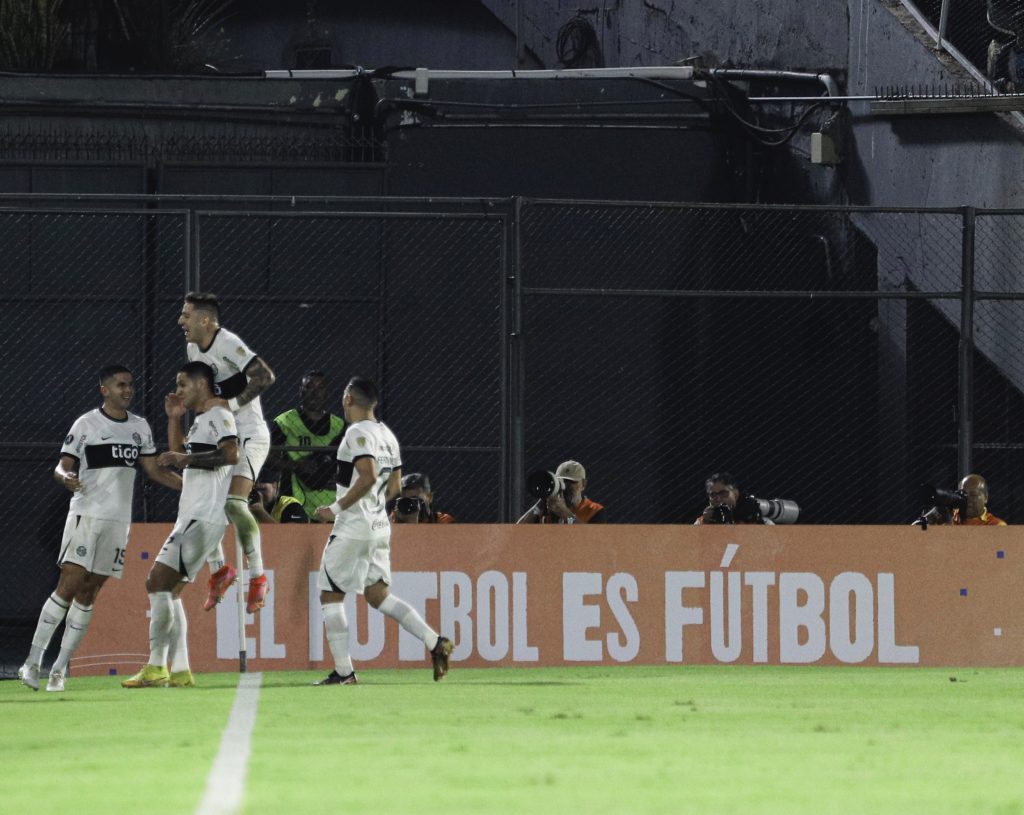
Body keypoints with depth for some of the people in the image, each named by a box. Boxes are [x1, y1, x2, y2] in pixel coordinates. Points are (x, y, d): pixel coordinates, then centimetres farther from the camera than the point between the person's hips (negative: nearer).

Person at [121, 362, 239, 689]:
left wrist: (186, 458, -21)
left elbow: (231, 453, -25)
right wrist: (174, 419, 23)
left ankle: (155, 667, -16)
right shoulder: (200, 421, 22)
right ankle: (179, 671, 8)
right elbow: (179, 457, 33)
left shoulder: (219, 416, -9)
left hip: (204, 519, -11)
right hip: (191, 516, 11)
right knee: (170, 589, 10)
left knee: (158, 582, -15)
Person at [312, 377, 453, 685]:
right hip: (380, 526, 8)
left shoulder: (357, 433, -14)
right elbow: (394, 486, 17)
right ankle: (434, 641, -3)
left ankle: (343, 672, -2)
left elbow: (368, 477, -25)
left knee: (331, 596, 1)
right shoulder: (387, 435, 13)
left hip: (353, 529, -8)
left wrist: (337, 508, -18)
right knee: (378, 595, 12)